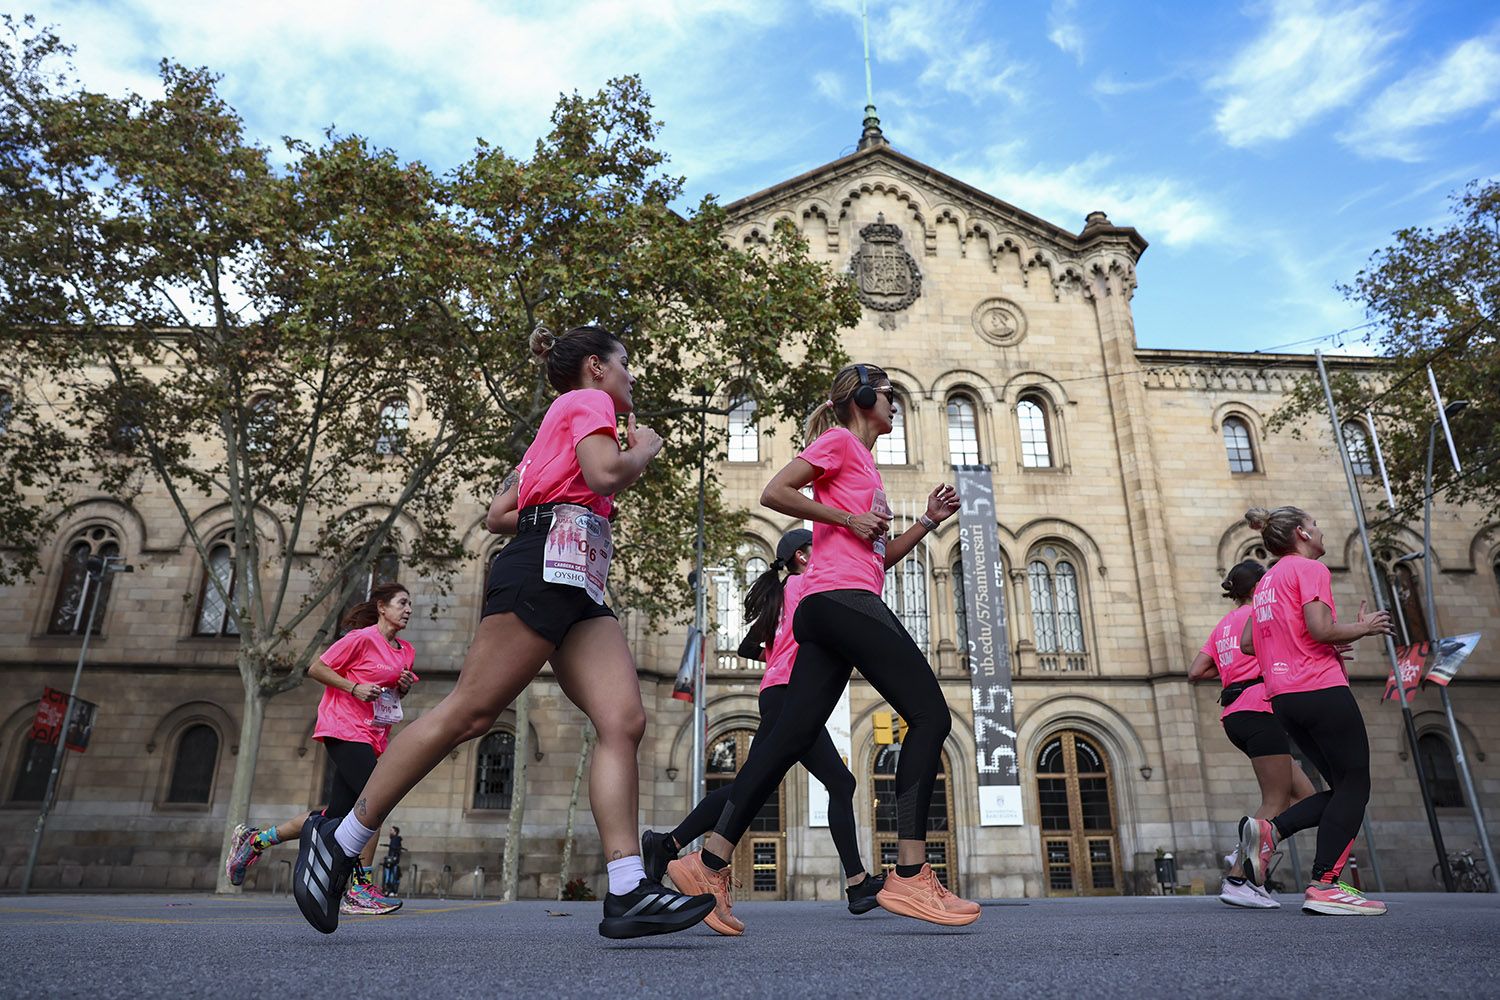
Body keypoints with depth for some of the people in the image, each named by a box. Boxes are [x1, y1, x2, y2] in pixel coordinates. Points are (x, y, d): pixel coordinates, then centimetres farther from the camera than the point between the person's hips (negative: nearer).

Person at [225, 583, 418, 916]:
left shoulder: (407, 651, 14)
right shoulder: (362, 638, -7)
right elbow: (316, 668, -5)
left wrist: (405, 686, 4)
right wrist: (354, 687, -17)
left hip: (371, 738, 8)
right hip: (345, 729, -8)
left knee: (335, 816, 6)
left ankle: (254, 839, 25)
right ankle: (359, 888, -13)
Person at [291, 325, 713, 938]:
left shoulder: (557, 425, 32)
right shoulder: (587, 401, 6)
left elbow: (498, 515, 28)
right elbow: (605, 474, -15)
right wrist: (644, 451, 4)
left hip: (579, 588, 10)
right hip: (546, 567, -10)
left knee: (623, 720, -8)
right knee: (469, 712, -9)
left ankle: (626, 893, -15)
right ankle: (339, 840, 5)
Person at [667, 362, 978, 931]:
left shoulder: (862, 462, 31)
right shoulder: (839, 440, 4)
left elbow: (879, 558, 30)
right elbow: (774, 492, -9)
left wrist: (929, 520, 20)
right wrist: (849, 519, -9)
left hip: (827, 608, 9)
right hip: (843, 598, -9)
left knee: (791, 736, 0)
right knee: (930, 714, -10)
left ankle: (709, 864, -1)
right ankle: (909, 876, -12)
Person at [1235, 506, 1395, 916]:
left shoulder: (1267, 580, 21)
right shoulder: (1310, 568, -4)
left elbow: (1247, 643, 18)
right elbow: (1321, 628, -18)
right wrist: (1363, 627, 1)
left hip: (1284, 697, 8)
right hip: (1322, 690, -8)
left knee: (1342, 788, 12)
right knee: (1354, 786, -1)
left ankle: (1269, 829, -5)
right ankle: (1325, 886, -6)